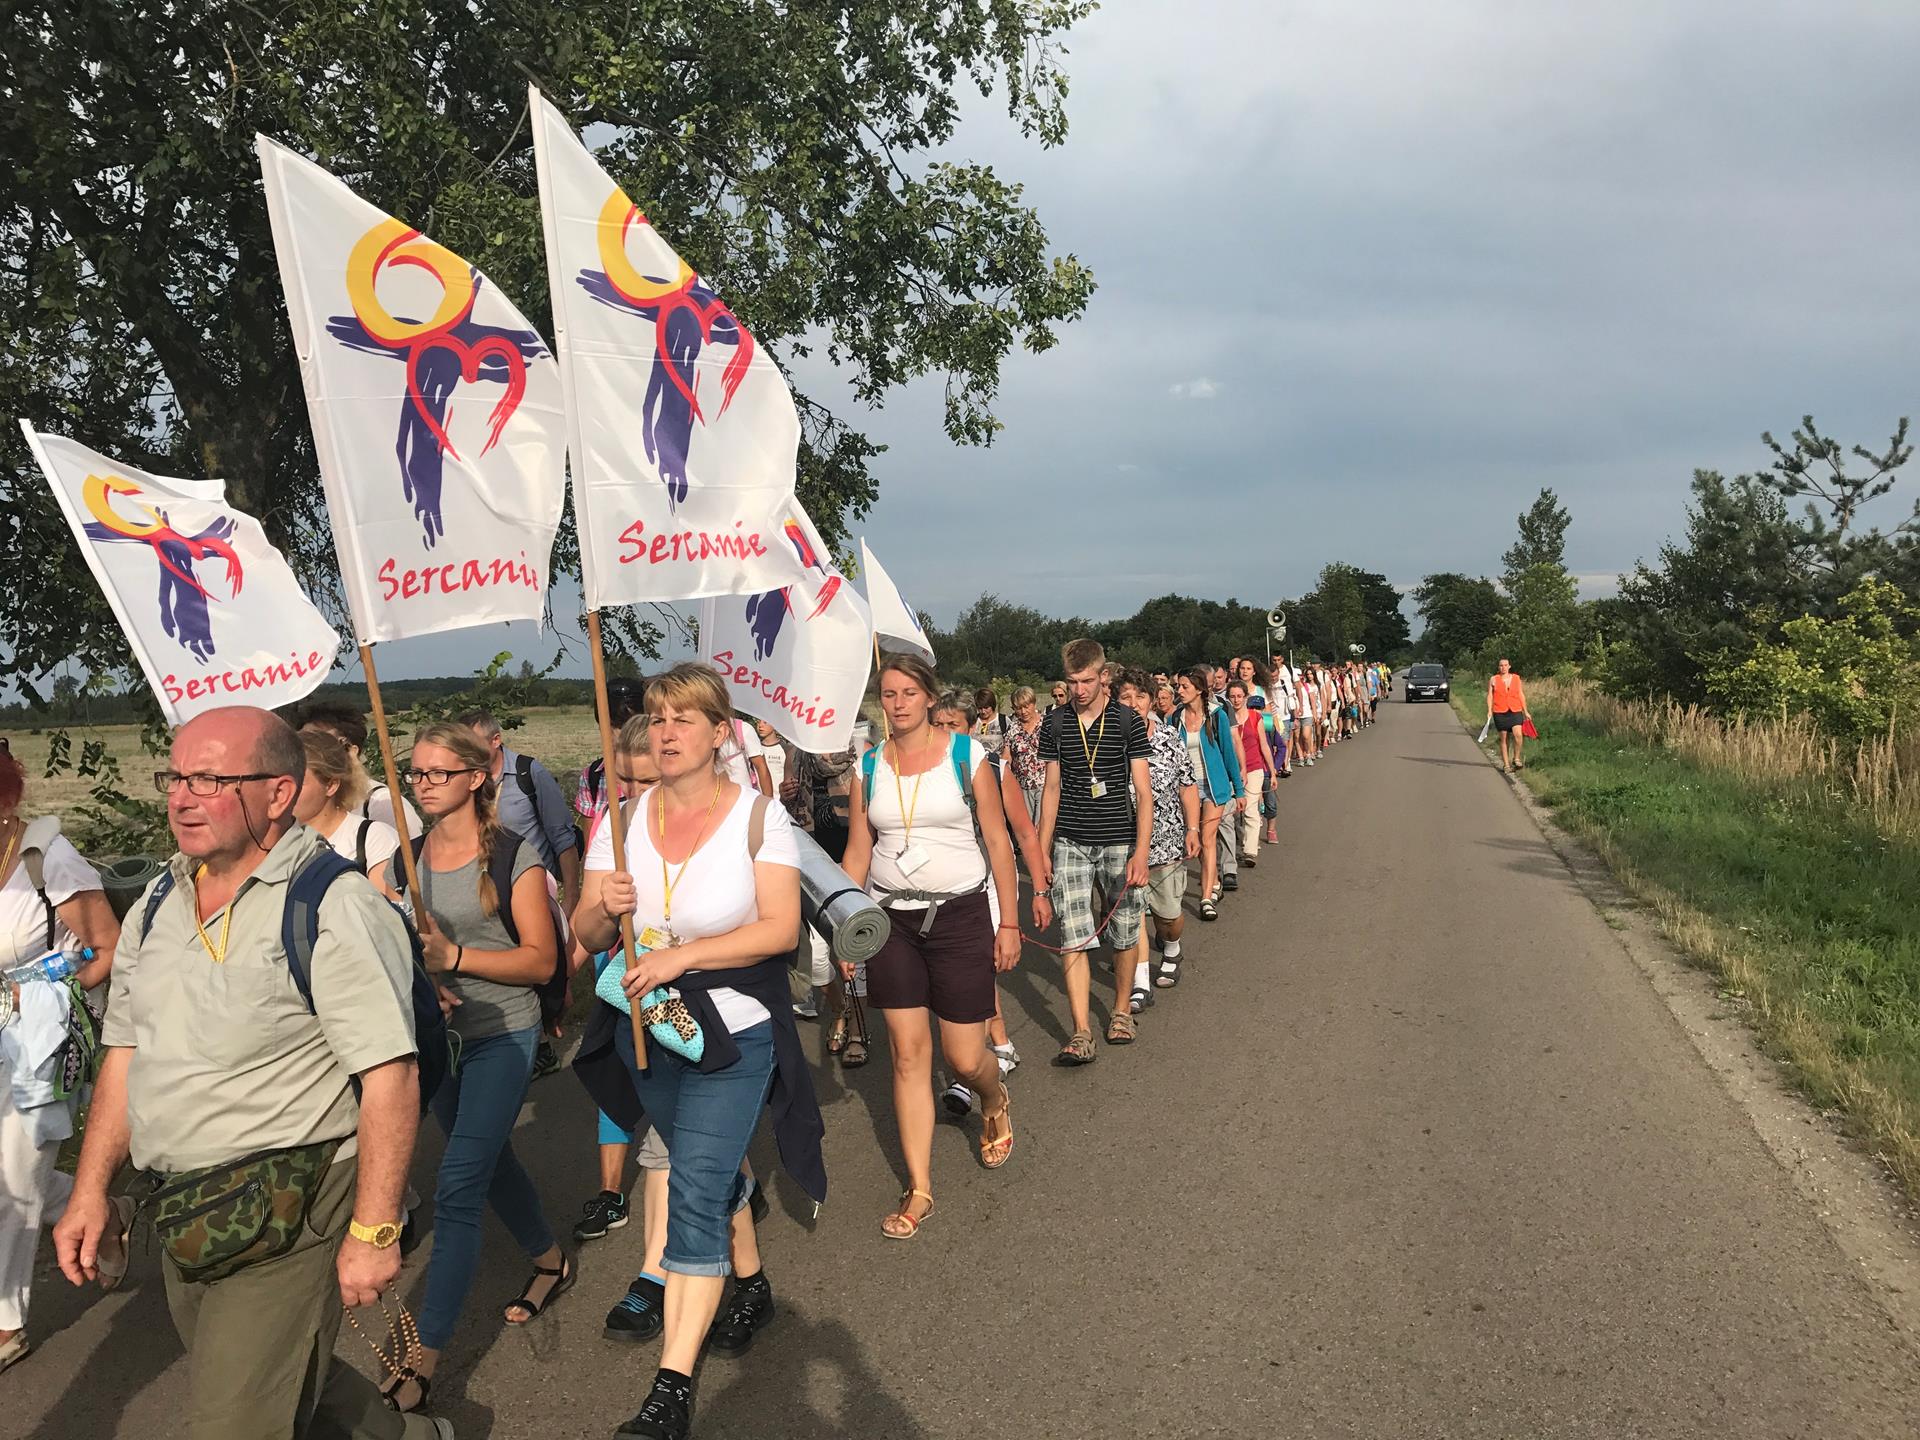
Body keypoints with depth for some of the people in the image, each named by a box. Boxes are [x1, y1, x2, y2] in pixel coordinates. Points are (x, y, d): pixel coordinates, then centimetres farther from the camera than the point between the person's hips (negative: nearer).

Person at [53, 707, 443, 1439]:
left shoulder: (336, 909, -18)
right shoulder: (158, 904, 7)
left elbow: (390, 1077, -21)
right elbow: (126, 1054, 14)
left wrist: (374, 1232, -21)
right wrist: (90, 1191, 9)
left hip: (288, 1214, -7)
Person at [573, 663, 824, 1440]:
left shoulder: (759, 816, -12)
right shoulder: (622, 819, -1)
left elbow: (782, 928, -18)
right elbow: (585, 933, 0)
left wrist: (682, 953, -25)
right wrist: (606, 911, -23)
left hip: (733, 1031, -4)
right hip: (647, 1029, 5)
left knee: (695, 1192, -9)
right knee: (710, 1172, 21)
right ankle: (750, 1281, 46)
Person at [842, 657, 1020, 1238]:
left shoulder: (966, 756, -3)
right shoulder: (869, 767, 4)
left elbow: (997, 842, -1)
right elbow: (857, 852, 8)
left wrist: (1009, 922, -3)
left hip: (959, 915, -2)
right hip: (891, 920, 2)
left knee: (964, 1059, 2)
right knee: (908, 1052, 3)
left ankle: (995, 1102, 39)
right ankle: (919, 1189, 14)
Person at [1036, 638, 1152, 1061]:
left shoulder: (1128, 721, -2)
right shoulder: (1056, 724, 5)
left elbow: (1143, 791, -3)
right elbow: (1052, 790, 11)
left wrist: (1141, 851, -10)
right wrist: (1042, 852, 8)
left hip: (1119, 842, -1)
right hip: (1069, 843, 1)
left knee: (1124, 934, 8)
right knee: (1073, 937, -5)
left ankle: (1121, 1011, 29)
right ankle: (1081, 1032, -3)